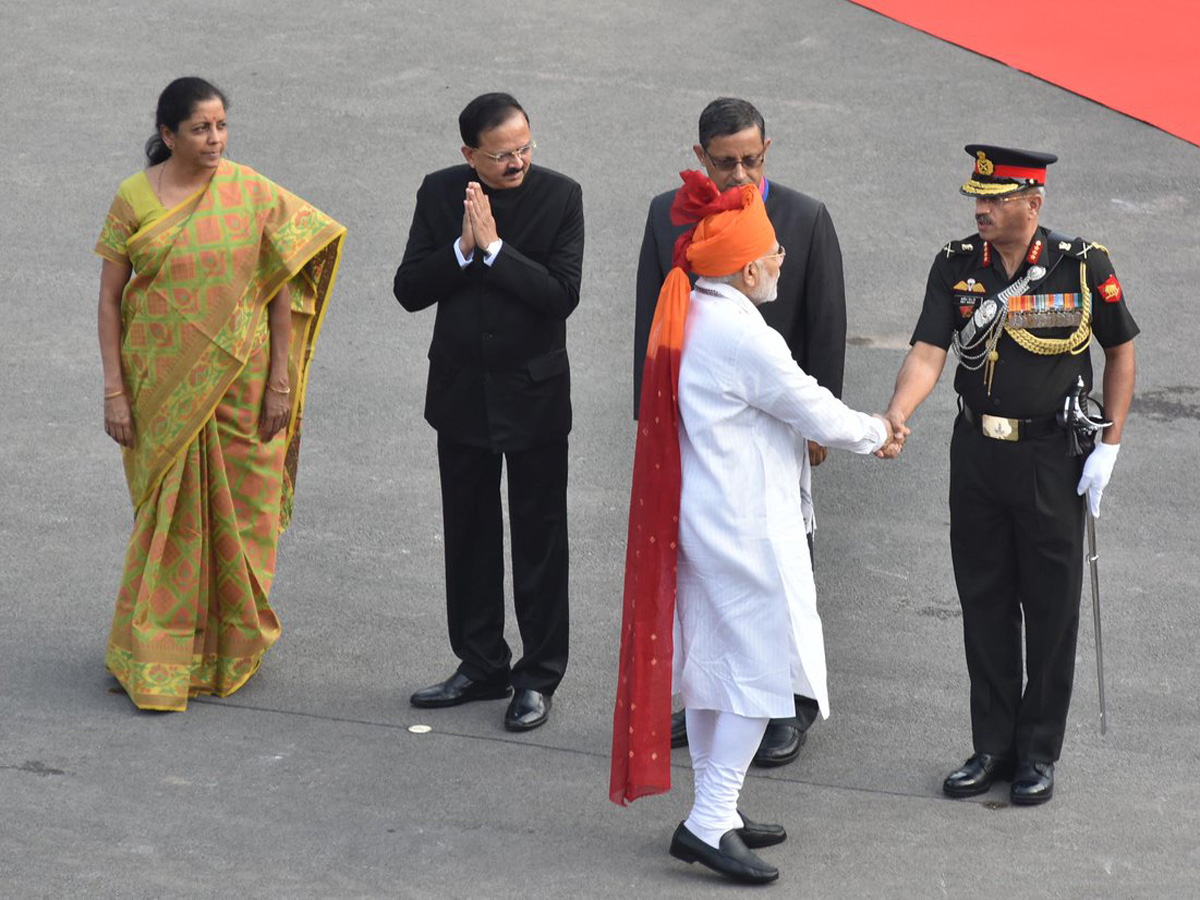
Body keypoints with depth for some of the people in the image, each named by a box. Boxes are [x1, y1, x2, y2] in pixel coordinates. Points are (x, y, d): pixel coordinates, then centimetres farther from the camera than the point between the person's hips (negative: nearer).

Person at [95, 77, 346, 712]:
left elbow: (281, 290, 1)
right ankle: (155, 656, 11)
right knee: (167, 513, 3)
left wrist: (280, 383, -2)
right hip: (162, 384, -1)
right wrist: (114, 391, -7)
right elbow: (110, 299, -2)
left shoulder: (253, 194, -3)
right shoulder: (135, 200, -5)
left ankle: (230, 644, 26)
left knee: (237, 510, 8)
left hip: (238, 379, 1)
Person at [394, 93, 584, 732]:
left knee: (539, 539, 5)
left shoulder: (560, 196, -11)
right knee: (469, 534, 14)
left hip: (534, 393, -3)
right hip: (461, 392, 3)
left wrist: (495, 248, -23)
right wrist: (463, 249, -20)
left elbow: (562, 295, -19)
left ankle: (538, 677, 15)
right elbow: (409, 290, -6)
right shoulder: (439, 194, -3)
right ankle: (481, 666, 27)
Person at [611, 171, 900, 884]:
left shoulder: (685, 319, 7)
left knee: (712, 660, 15)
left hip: (696, 517, 10)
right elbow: (817, 414, -12)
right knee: (761, 667, -2)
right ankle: (711, 821, -3)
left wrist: (858, 432, 17)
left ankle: (715, 815, 24)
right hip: (744, 527, -9)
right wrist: (875, 433, 7)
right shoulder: (745, 338, -22)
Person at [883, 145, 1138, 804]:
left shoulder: (1082, 266, -9)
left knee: (1050, 607, 5)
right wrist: (894, 420, -29)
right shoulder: (957, 266, -3)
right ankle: (993, 747, 21)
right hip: (976, 453, 3)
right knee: (984, 604, 10)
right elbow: (927, 353, -11)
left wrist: (1109, 447, -4)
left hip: (1051, 458, -3)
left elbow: (1121, 352, 2)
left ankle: (1039, 753, 17)